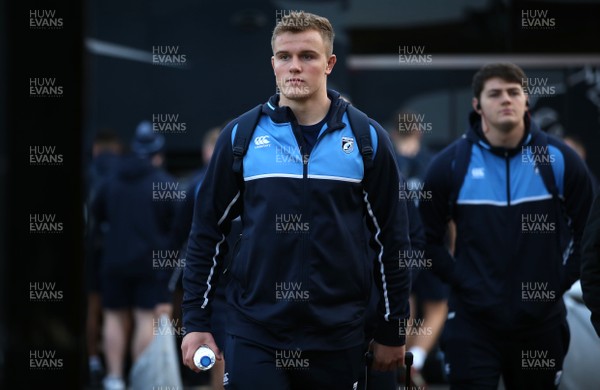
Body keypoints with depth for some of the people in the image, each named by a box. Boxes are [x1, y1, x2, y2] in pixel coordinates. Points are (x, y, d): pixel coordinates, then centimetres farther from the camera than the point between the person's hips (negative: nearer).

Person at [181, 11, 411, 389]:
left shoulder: (368, 138, 1)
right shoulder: (240, 135, 2)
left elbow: (391, 240, 5)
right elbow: (208, 233, 7)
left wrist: (392, 332, 6)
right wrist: (196, 322, 3)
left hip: (338, 338, 0)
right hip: (253, 333, 0)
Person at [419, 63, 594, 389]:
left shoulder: (558, 159, -1)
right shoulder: (450, 164, -3)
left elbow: (587, 229, 8)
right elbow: (428, 236, 5)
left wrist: (560, 281, 1)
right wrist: (460, 281, -3)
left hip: (541, 321, 1)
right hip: (472, 322, -1)